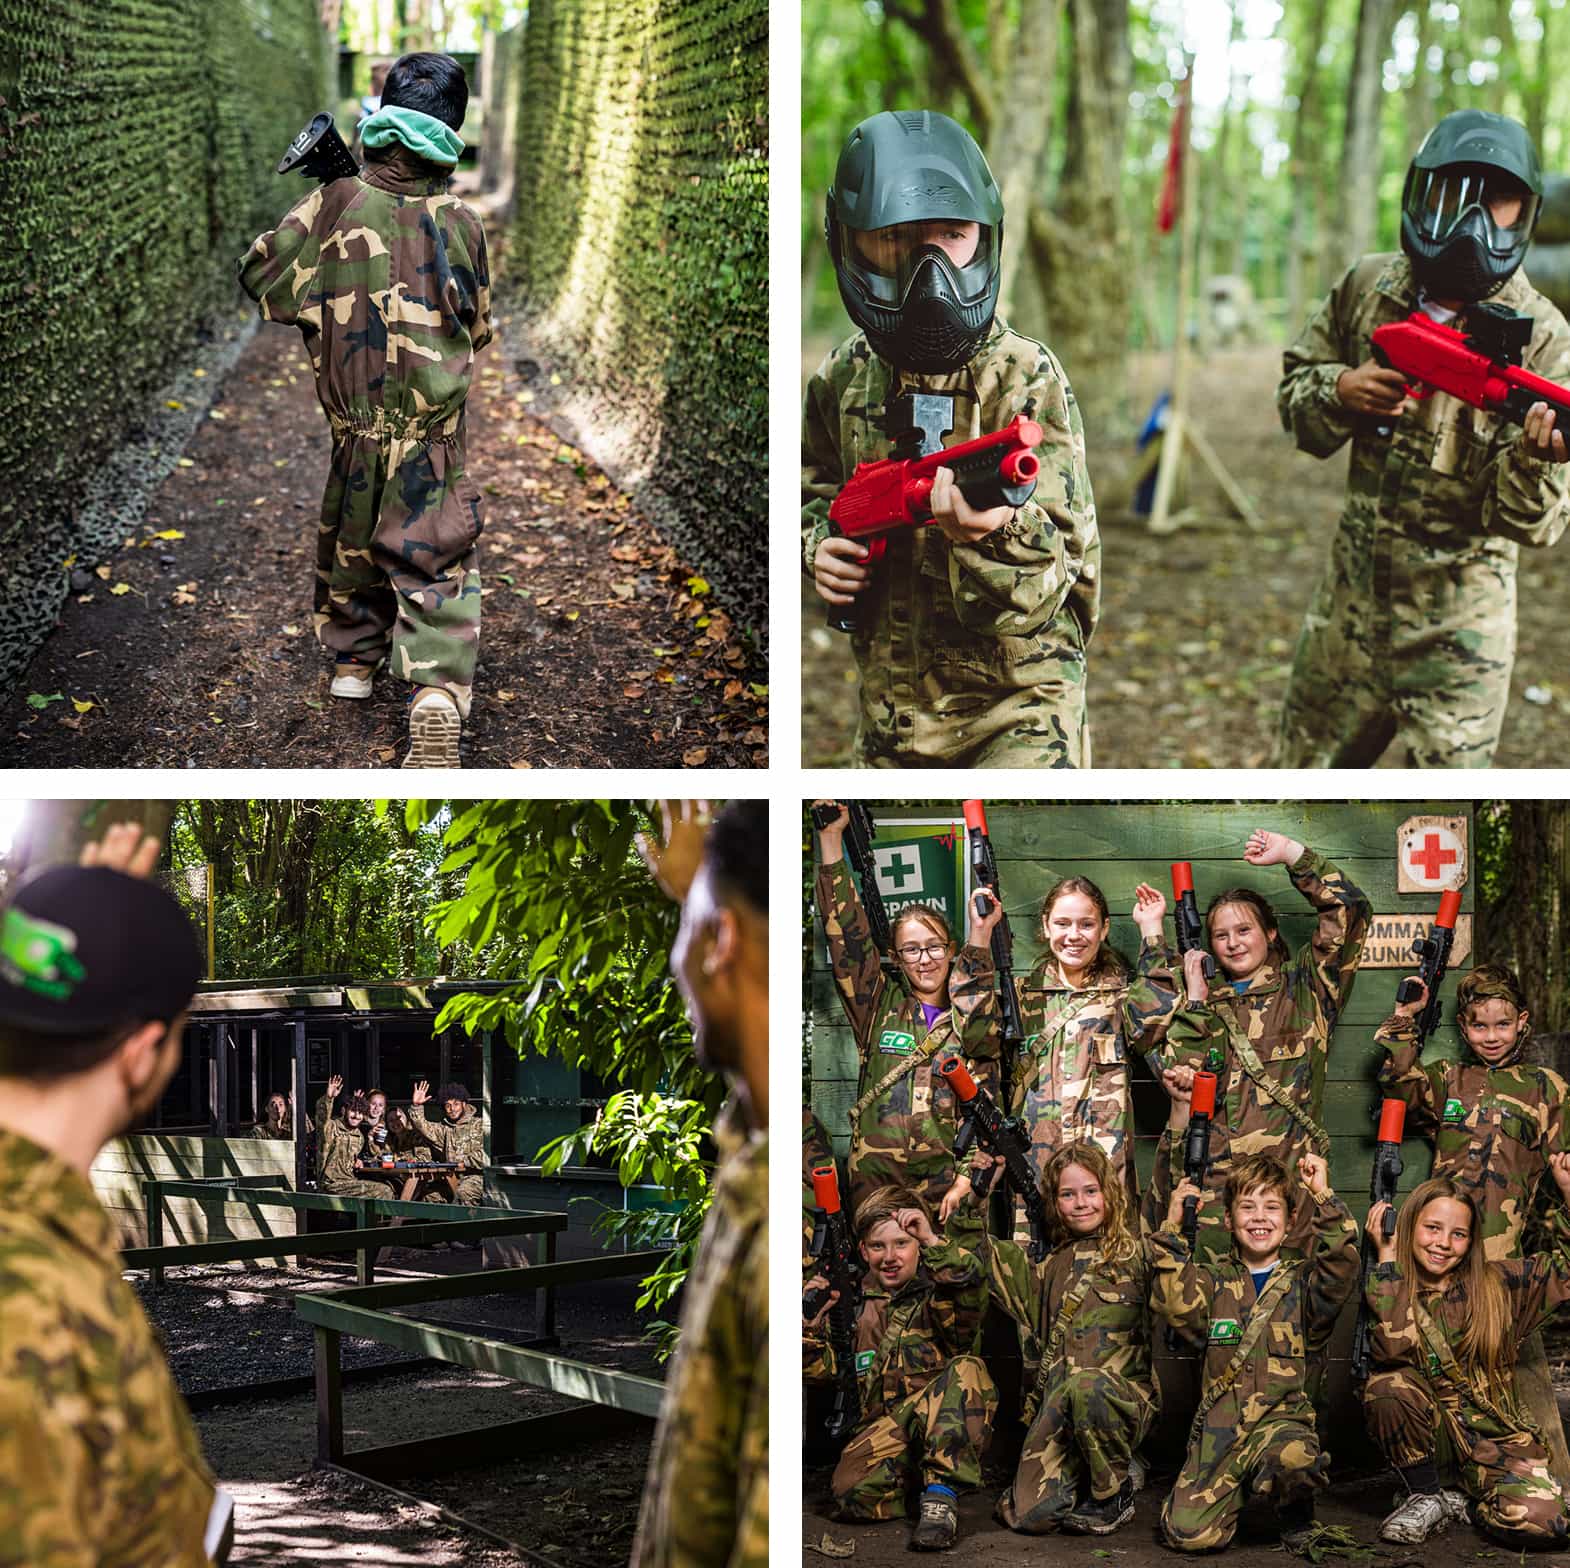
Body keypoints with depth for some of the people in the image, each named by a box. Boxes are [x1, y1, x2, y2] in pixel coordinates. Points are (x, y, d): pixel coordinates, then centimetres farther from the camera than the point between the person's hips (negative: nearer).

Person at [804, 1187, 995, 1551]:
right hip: (885, 1428, 2)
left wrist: (932, 1241, -29)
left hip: (950, 1428, -2)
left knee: (967, 1370, -34)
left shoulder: (938, 1292, 3)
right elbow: (823, 1370, 14)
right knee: (851, 1491, -31)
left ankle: (940, 1497, -30)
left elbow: (972, 1284, -21)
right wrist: (810, 1324, -2)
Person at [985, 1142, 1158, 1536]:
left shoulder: (1135, 1249, 8)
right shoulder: (1054, 1265, 19)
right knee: (1028, 1514, -17)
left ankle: (1115, 1495, -12)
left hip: (1122, 1396, -3)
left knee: (1085, 1386, -39)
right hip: (1056, 1405, 3)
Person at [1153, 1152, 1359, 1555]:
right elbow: (1172, 1301, -5)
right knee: (1188, 1534, -16)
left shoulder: (1303, 1281, 11)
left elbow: (1342, 1266, -11)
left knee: (1296, 1460, -39)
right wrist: (1172, 1226, -7)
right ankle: (1238, 1490, 19)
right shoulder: (1214, 1280, 14)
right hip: (1219, 1426, 2)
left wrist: (1323, 1197, -16)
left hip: (1282, 1418, -1)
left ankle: (1296, 1521, -2)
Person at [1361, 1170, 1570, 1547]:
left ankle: (1469, 1502, 7)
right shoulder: (1389, 1291, -5)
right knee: (1386, 1385, -32)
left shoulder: (1496, 1285, 3)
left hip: (1494, 1437, 1)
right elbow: (1392, 1349, -25)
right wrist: (1388, 1255, -20)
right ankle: (1425, 1497, -7)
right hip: (1427, 1433, -1)